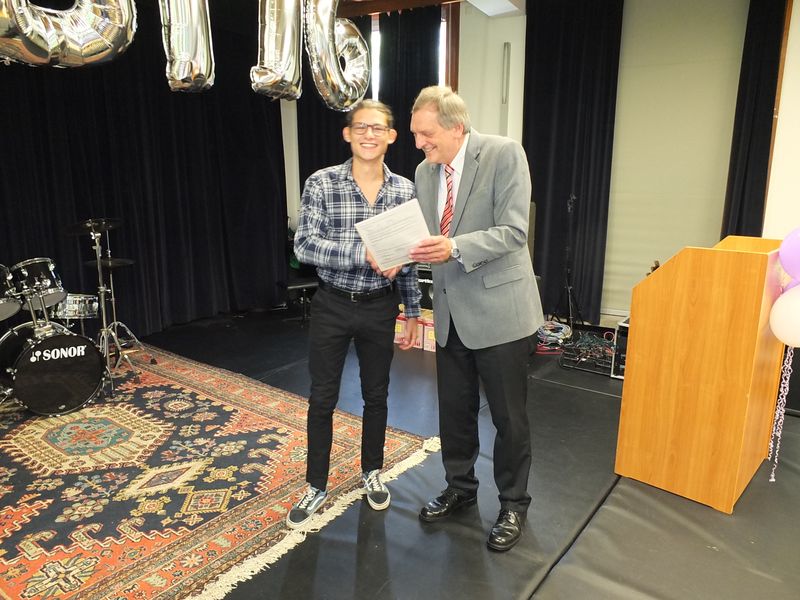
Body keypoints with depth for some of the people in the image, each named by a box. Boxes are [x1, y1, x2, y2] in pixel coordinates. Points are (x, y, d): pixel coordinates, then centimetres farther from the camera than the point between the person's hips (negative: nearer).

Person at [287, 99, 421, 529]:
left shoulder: (405, 191, 0)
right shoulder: (321, 184, -9)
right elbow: (305, 246, -19)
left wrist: (412, 312, 7)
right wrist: (366, 253, -30)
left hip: (380, 308, 2)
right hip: (332, 305, -2)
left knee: (376, 396, 15)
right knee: (322, 399, 8)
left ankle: (372, 472, 38)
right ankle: (316, 486, 28)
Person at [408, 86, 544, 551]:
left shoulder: (504, 154, -12)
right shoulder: (425, 171, 7)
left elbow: (513, 231, -19)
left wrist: (455, 247, -31)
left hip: (498, 308, -6)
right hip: (452, 312, 6)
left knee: (509, 416, 8)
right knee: (454, 410, 17)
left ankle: (514, 504, 31)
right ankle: (461, 488, 40)